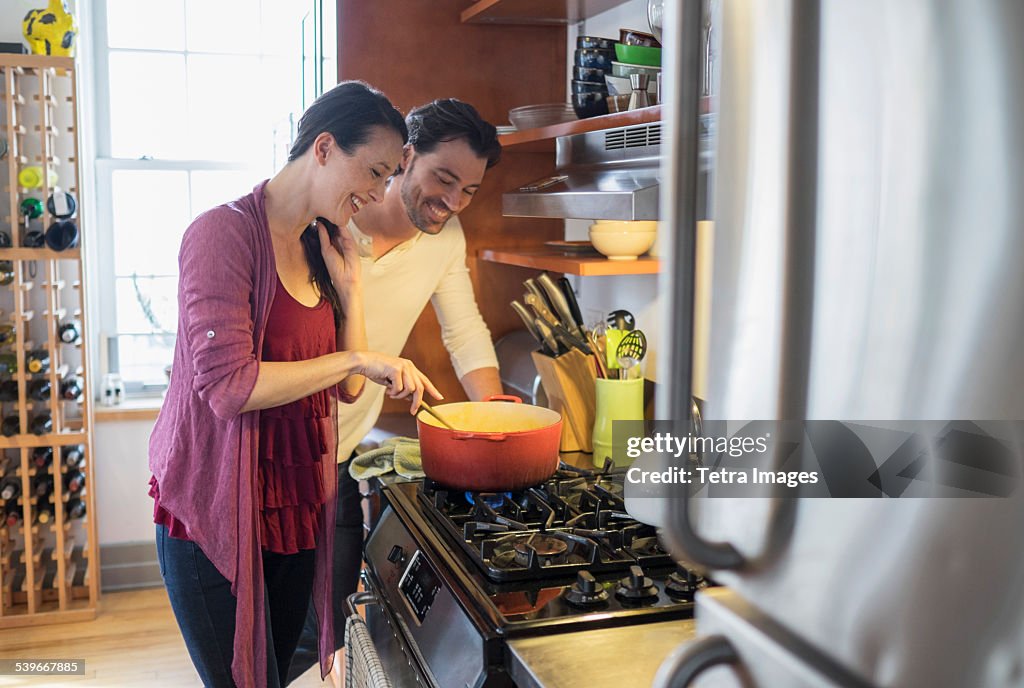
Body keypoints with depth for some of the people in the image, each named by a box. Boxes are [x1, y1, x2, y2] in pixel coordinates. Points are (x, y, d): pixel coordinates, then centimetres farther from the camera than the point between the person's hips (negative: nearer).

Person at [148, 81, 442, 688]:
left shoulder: (323, 250, 10)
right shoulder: (226, 233, -14)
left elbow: (347, 389, 10)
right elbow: (227, 384, -24)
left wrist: (350, 289, 1)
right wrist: (358, 359, -21)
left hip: (298, 509, 7)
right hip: (217, 515, -7)